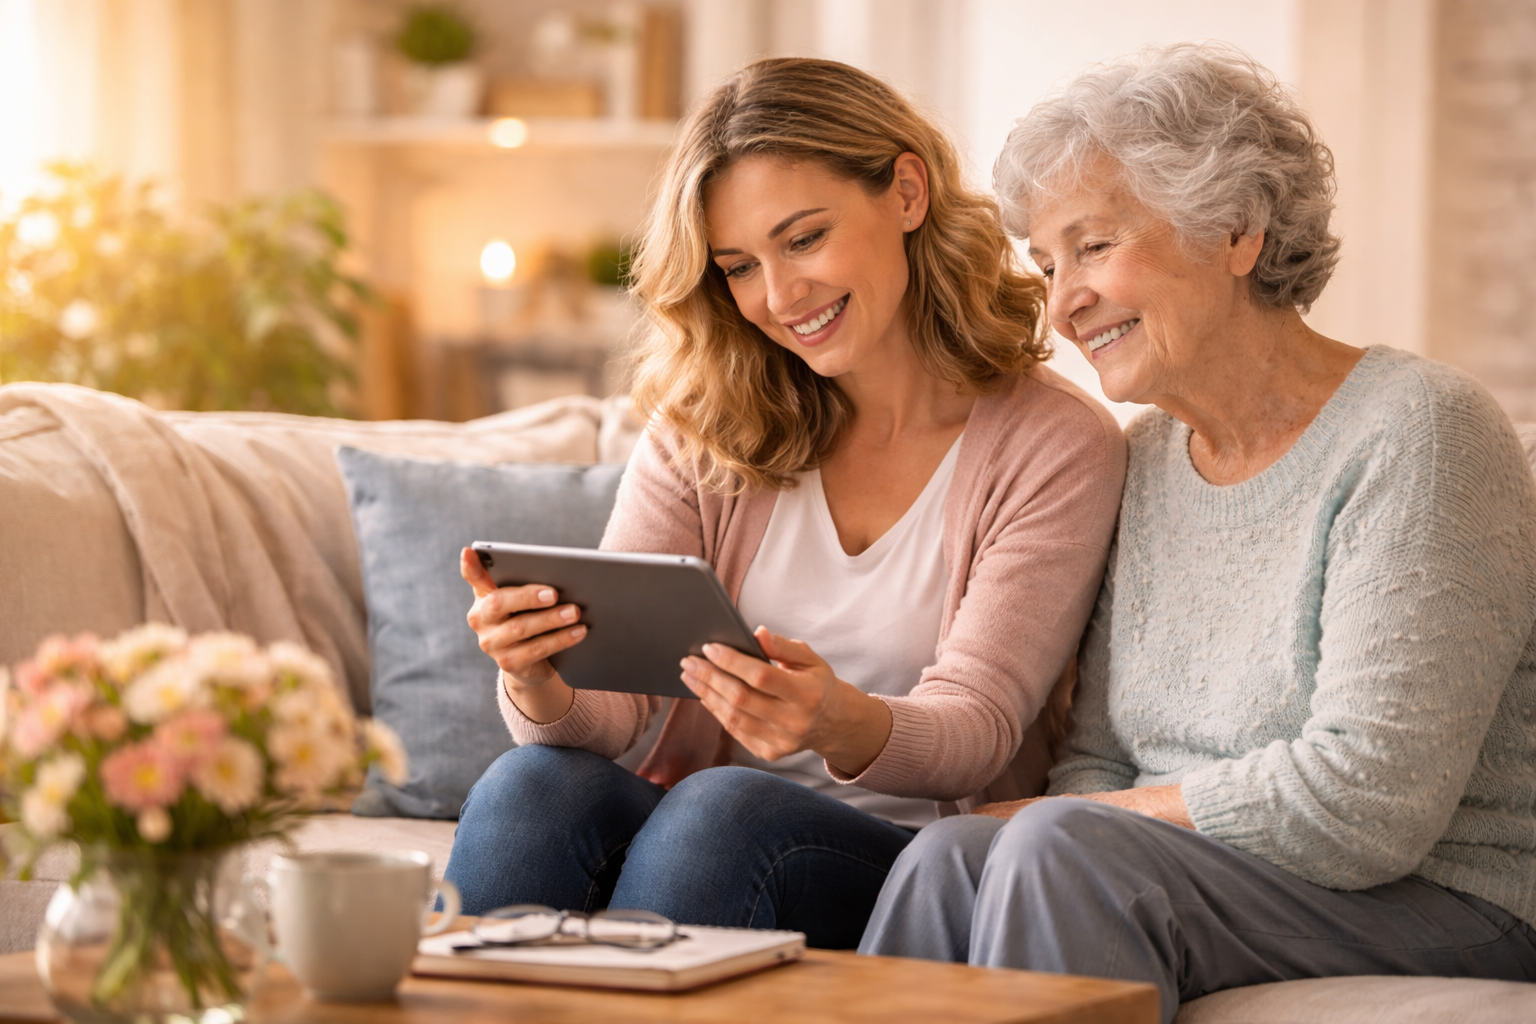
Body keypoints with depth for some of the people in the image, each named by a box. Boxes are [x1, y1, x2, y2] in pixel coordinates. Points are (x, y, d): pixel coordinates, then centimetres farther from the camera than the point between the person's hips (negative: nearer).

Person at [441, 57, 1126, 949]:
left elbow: (973, 733, -11)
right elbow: (613, 703, -2)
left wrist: (847, 726, -34)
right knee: (531, 786, -29)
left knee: (723, 810, -34)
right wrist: (541, 684, -26)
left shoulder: (1057, 448, -4)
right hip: (699, 836, 3)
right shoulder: (702, 429, 8)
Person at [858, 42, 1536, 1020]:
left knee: (1064, 850, -29)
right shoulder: (1146, 457, 12)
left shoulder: (1418, 434, -13)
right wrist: (1054, 827, -14)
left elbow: (1365, 801, -21)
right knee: (950, 855, -22)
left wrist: (1058, 826, -12)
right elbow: (1097, 757, 12)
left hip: (1444, 908, -6)